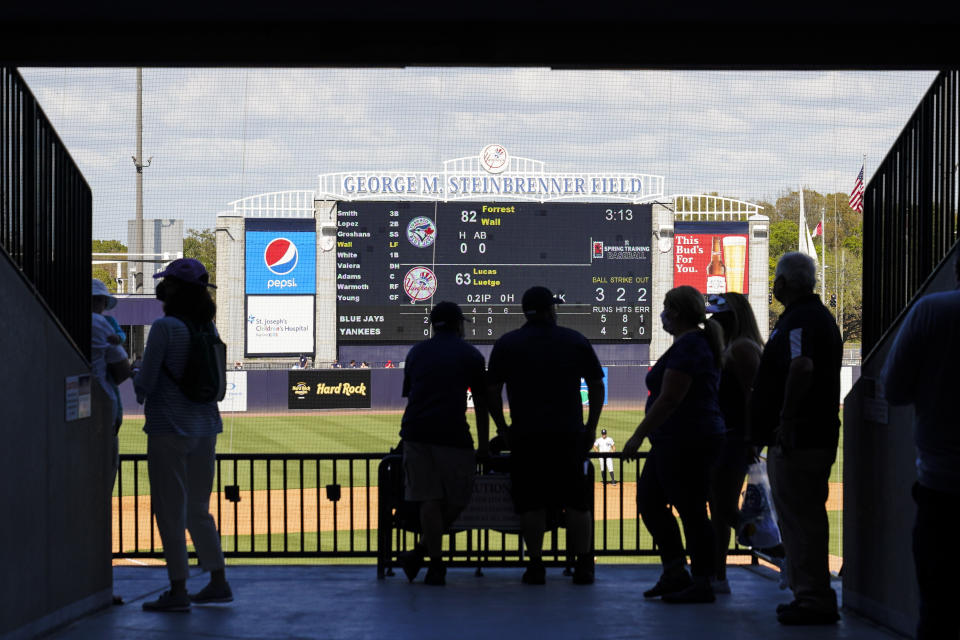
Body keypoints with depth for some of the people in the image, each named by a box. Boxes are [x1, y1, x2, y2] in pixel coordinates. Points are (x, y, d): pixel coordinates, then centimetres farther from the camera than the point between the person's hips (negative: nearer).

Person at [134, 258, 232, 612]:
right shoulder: (207, 327, 6)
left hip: (169, 427, -7)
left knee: (170, 510, 1)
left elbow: (145, 380, -15)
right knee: (198, 509, 16)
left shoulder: (165, 327, -14)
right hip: (204, 426, 7)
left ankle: (178, 589, 2)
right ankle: (218, 582, 19)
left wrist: (142, 396, 9)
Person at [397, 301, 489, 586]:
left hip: (415, 433, 4)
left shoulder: (416, 353, 20)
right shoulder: (469, 354, 10)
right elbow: (481, 404, 13)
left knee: (430, 499, 5)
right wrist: (483, 446, 20)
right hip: (453, 434, -4)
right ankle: (420, 553, 4)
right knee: (456, 499, 8)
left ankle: (436, 565, 2)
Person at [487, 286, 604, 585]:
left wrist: (502, 427, 13)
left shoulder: (507, 344, 4)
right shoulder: (575, 341, 6)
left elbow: (491, 391, 3)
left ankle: (536, 566, 1)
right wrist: (591, 426, 14)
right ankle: (583, 566, 5)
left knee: (531, 504, 3)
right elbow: (596, 385, 7)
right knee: (576, 503, 6)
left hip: (526, 436, 0)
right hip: (569, 435, 1)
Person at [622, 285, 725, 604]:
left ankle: (702, 585, -1)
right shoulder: (701, 343, 17)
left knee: (690, 510, -6)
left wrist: (638, 435, -19)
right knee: (649, 500, 14)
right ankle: (674, 572, 17)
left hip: (684, 442, -11)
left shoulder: (687, 347, -16)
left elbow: (669, 400, -22)